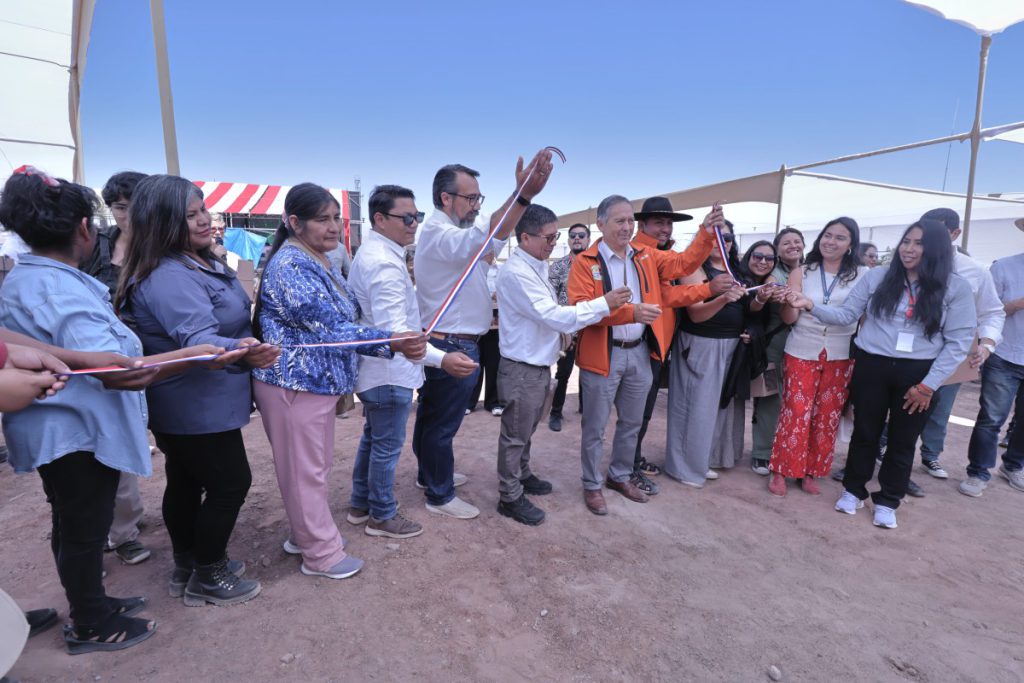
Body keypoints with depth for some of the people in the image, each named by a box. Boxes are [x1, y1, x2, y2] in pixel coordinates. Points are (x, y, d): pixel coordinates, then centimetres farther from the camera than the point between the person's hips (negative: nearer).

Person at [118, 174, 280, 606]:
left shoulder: (198, 262, 6)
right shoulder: (168, 277, -26)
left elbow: (222, 320, 21)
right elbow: (196, 338, -40)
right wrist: (239, 350, -59)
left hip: (189, 405, 10)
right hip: (199, 406, -10)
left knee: (186, 482, 20)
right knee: (231, 483, 2)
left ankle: (188, 566, 37)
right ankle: (206, 578, 19)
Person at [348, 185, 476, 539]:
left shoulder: (372, 253, 10)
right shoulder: (385, 263, -25)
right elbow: (393, 330, -33)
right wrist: (441, 359, -40)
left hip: (375, 368, 11)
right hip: (389, 372, -11)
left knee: (373, 439, 22)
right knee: (387, 446, 6)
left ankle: (361, 504, 38)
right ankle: (382, 516, 24)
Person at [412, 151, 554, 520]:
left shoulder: (443, 232, 16)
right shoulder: (439, 234, -23)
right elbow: (486, 239, -41)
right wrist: (524, 194, -50)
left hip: (440, 342, 11)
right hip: (453, 347, -11)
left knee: (430, 416, 22)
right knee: (443, 424, 3)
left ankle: (430, 474, 41)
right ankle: (440, 496, 20)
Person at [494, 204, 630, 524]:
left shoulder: (536, 267, 9)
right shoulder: (516, 272, -21)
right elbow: (553, 316, -26)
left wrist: (567, 329, 2)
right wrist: (604, 304, -22)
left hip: (539, 365, 9)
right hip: (522, 369, -9)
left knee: (526, 430, 24)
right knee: (515, 435, 6)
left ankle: (522, 475, 43)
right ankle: (510, 497, 21)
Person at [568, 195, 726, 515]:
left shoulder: (647, 257, 9)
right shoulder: (585, 261, -10)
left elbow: (684, 263, 11)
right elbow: (581, 307, -20)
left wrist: (706, 233, -6)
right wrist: (631, 312, -30)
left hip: (640, 353, 6)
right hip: (603, 355, -6)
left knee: (632, 423, 19)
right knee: (595, 427, 7)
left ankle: (619, 476, 39)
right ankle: (592, 485, 26)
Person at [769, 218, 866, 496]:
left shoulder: (862, 275, 2)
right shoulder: (801, 273, 1)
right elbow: (789, 318, -6)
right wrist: (788, 301, -26)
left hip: (841, 356, 1)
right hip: (801, 352, -1)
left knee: (827, 416, 8)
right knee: (795, 413, -2)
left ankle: (811, 472, 22)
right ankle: (781, 471, 11)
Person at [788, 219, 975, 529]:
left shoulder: (956, 287, -3)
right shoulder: (876, 276, -1)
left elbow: (959, 340, -3)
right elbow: (846, 314, -2)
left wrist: (928, 384, -7)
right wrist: (811, 306, -21)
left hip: (918, 374, 0)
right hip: (871, 366, 0)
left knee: (902, 440, 12)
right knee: (865, 433, 12)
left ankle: (887, 501, 30)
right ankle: (853, 490, 31)